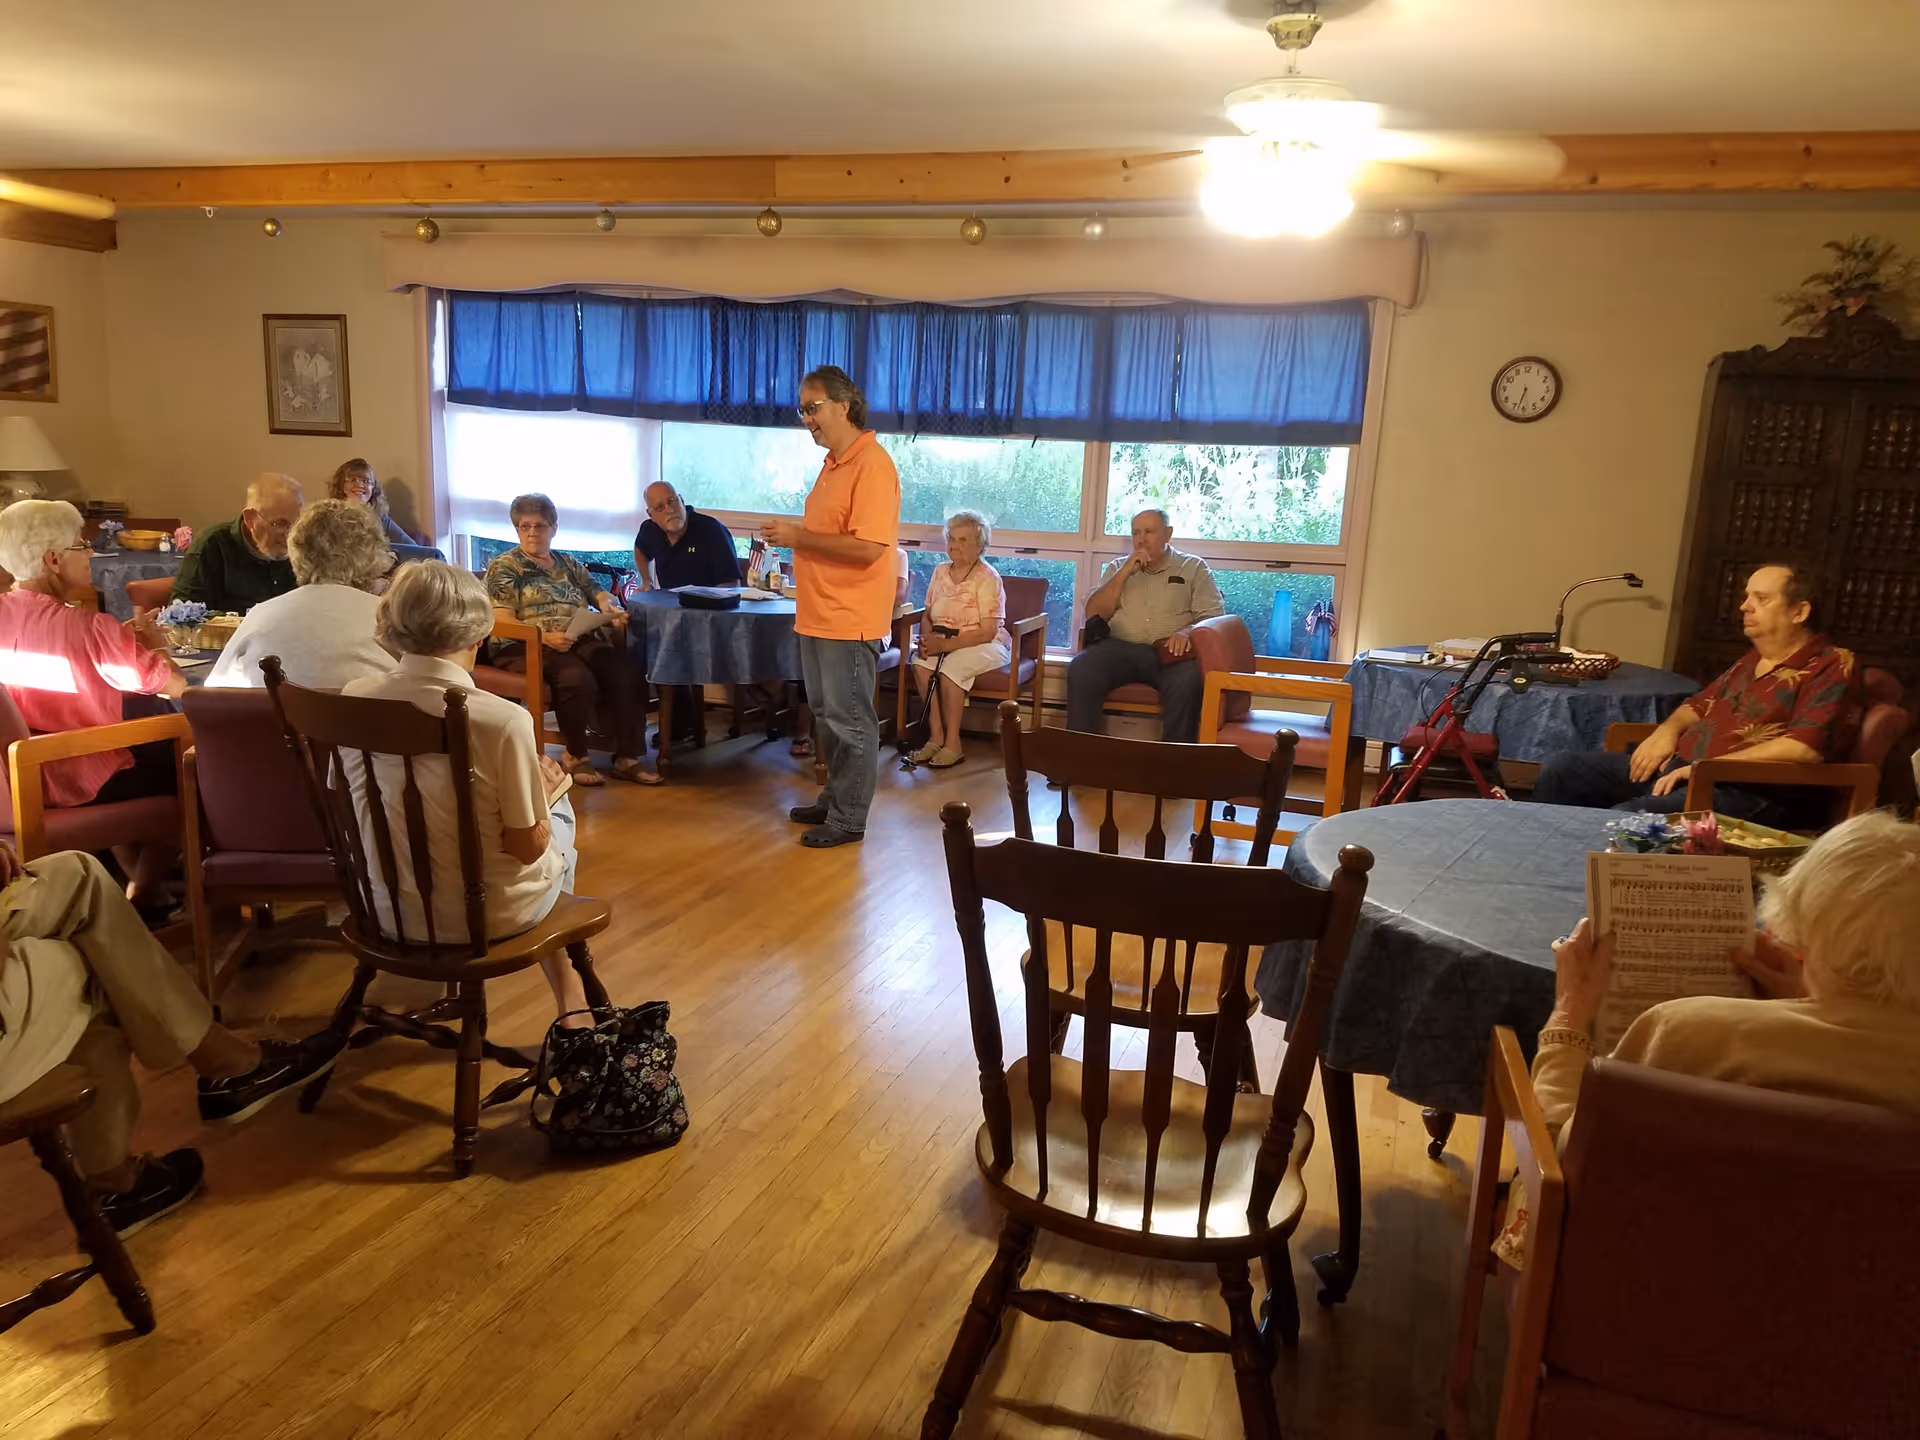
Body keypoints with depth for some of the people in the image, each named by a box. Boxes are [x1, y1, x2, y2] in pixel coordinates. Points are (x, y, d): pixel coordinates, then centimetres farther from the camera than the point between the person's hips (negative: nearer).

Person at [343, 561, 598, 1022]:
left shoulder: (353, 698, -11)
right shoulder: (503, 720, -26)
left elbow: (348, 804, 3)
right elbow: (528, 846, -19)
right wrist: (543, 792, 2)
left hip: (387, 911, 5)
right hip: (486, 918, -5)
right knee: (558, 813, 26)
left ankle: (566, 992, 43)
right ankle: (568, 994, 41)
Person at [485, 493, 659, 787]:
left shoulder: (568, 564, 24)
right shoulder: (503, 567, 6)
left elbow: (598, 592, 18)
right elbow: (502, 621, -6)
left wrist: (608, 604, -9)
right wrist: (545, 636, -23)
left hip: (583, 640, 5)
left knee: (629, 675, -25)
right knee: (578, 679, -37)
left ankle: (627, 758, -19)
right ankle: (575, 756, -15)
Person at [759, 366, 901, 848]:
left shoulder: (872, 466, -17)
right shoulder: (834, 462, 14)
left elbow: (867, 547, -25)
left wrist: (798, 536, -20)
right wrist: (792, 536, 10)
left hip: (850, 620, -10)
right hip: (819, 615, 10)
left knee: (850, 721, 1)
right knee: (827, 716, 18)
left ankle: (849, 818, 11)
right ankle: (834, 799, 31)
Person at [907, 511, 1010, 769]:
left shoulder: (988, 578, -12)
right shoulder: (940, 571, 7)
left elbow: (987, 632, -18)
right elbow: (927, 616, 9)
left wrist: (945, 644, -25)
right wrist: (928, 638, -15)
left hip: (985, 647, -5)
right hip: (943, 643, 5)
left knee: (951, 667, -34)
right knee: (920, 662, -26)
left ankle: (952, 743, -22)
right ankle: (935, 736, -20)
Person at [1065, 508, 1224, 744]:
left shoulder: (1194, 567, 15)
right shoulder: (1117, 567, 22)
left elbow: (1214, 616, 4)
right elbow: (1093, 615, 10)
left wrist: (1188, 631, -19)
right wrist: (1125, 572, 1)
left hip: (1169, 651, -2)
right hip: (1120, 648, 2)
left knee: (1187, 681, -37)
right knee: (1079, 670, -29)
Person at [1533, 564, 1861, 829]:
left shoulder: (1831, 667, -5)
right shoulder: (1752, 659, 22)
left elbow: (1805, 748, -20)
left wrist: (1709, 766, -19)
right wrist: (1668, 731, 8)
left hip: (1744, 791, -9)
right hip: (1678, 768, 9)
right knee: (1561, 770, -5)